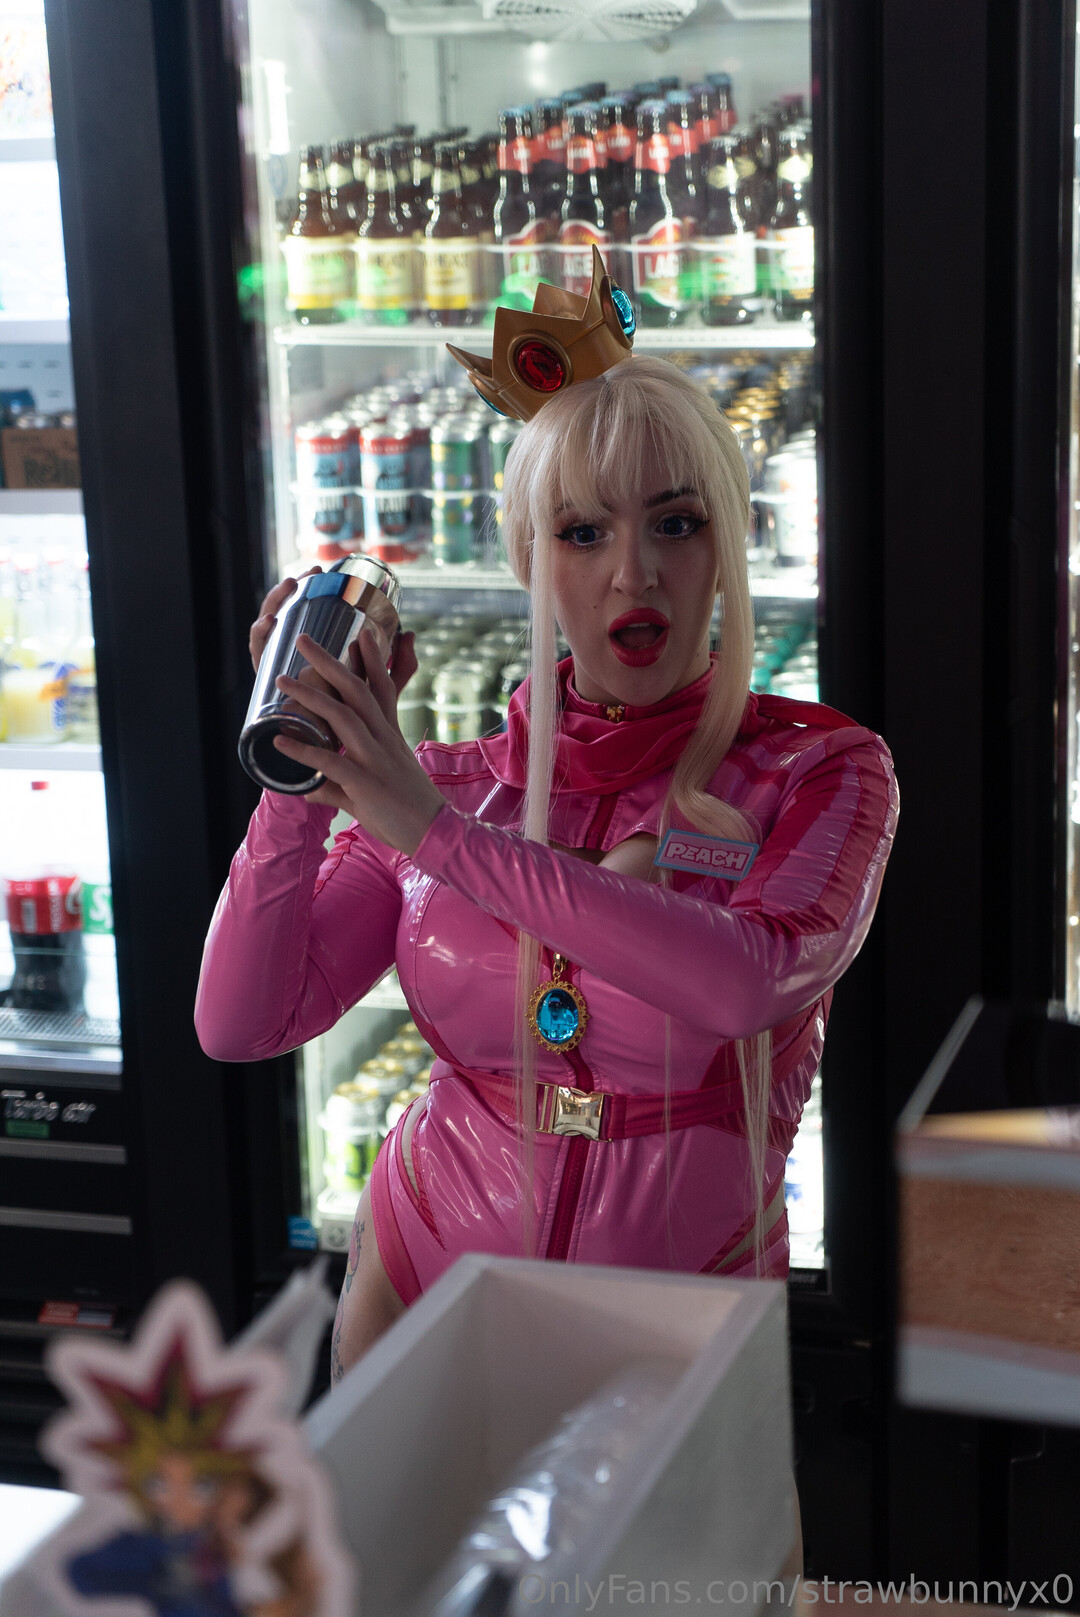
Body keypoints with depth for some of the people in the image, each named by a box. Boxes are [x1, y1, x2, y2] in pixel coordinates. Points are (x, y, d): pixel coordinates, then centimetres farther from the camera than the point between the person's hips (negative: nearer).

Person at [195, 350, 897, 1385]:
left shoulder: (823, 771, -7)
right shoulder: (451, 783, 1)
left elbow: (750, 982, -29)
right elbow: (240, 1023, -4)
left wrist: (441, 832, -29)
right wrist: (304, 778, -17)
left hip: (674, 1332, -2)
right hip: (424, 1280, 2)